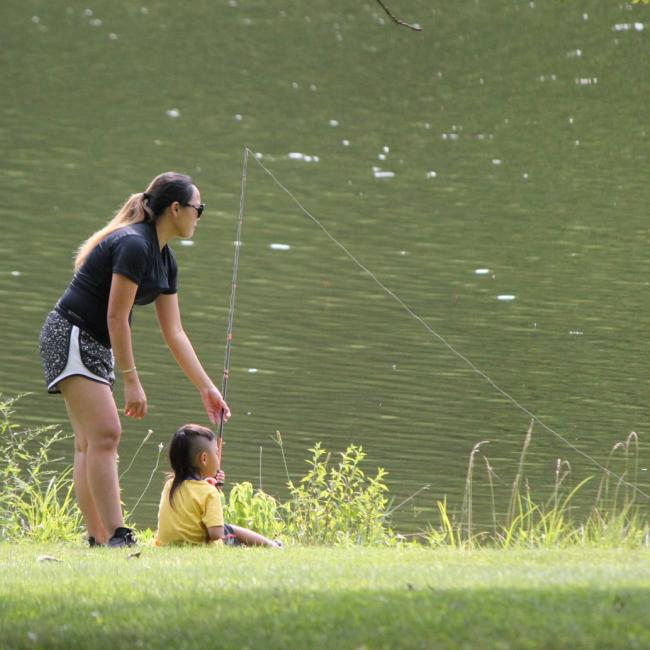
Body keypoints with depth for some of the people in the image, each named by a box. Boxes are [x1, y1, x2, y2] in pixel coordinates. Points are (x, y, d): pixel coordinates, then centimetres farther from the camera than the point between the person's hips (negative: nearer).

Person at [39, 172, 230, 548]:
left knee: (90, 443, 5)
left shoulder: (164, 260, 10)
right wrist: (132, 382, -19)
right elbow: (116, 316, -21)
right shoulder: (133, 245, -20)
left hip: (97, 346, 10)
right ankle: (117, 537, -22)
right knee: (105, 434, -17)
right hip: (71, 335, -10)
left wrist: (207, 388, 11)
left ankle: (99, 541, 3)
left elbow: (174, 333, 13)